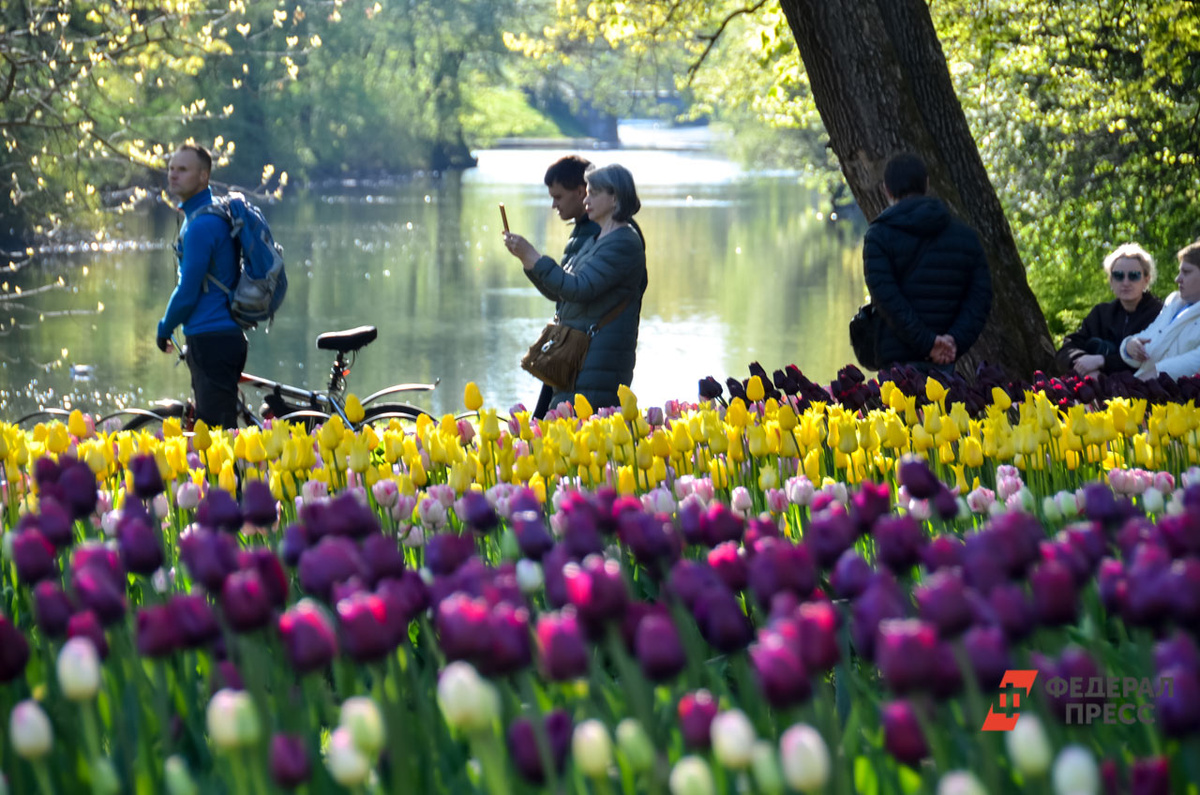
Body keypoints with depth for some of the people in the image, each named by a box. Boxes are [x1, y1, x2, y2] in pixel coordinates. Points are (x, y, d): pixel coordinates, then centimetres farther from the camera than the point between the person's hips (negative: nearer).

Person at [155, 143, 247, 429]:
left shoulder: (201, 224, -17)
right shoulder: (205, 215, 16)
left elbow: (188, 291, -16)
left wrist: (165, 329, -1)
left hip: (210, 339, -11)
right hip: (226, 334, 11)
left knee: (217, 429, -10)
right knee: (213, 428, 14)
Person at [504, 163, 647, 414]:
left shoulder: (624, 243, -11)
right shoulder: (595, 242, 19)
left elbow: (580, 289, -21)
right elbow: (557, 292, 20)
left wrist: (533, 258, -18)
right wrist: (525, 257, 8)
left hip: (603, 354, -10)